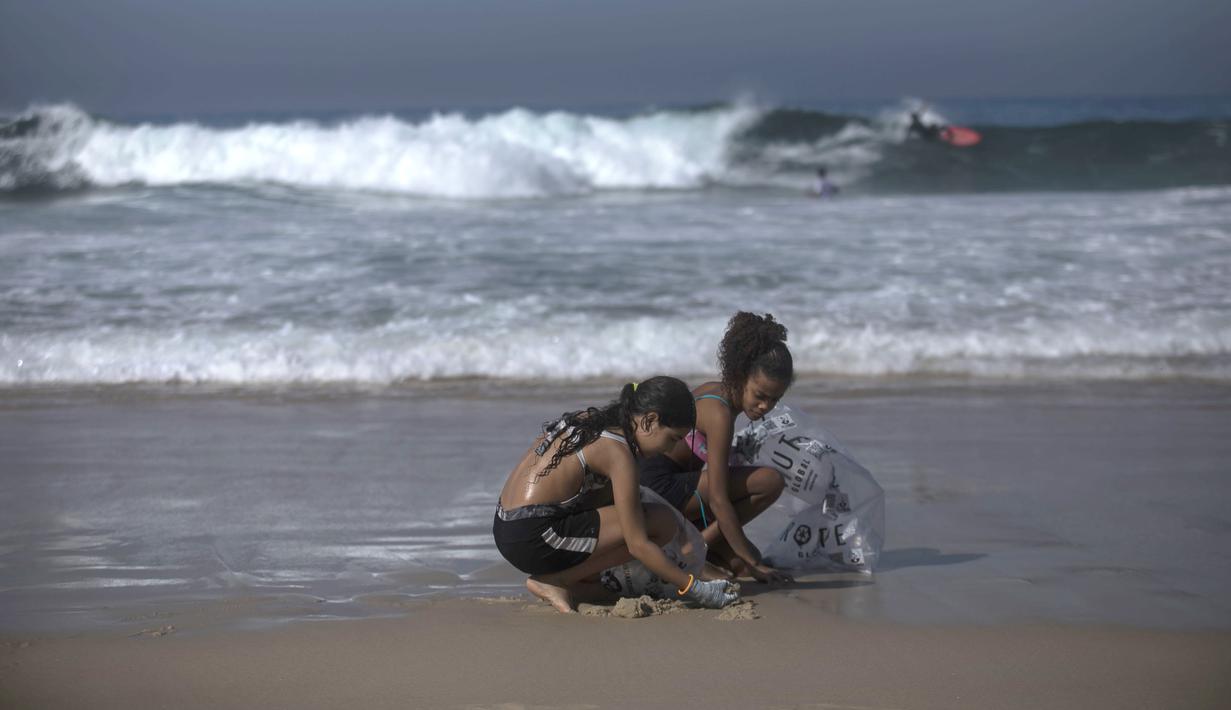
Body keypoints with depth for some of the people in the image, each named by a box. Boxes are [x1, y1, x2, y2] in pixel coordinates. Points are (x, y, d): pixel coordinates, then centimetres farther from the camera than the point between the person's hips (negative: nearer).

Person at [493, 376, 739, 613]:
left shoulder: (586, 419, 13)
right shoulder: (617, 452, -13)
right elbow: (638, 545, -14)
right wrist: (694, 588, -9)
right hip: (534, 539, -10)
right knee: (662, 523, -8)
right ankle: (554, 581, -5)